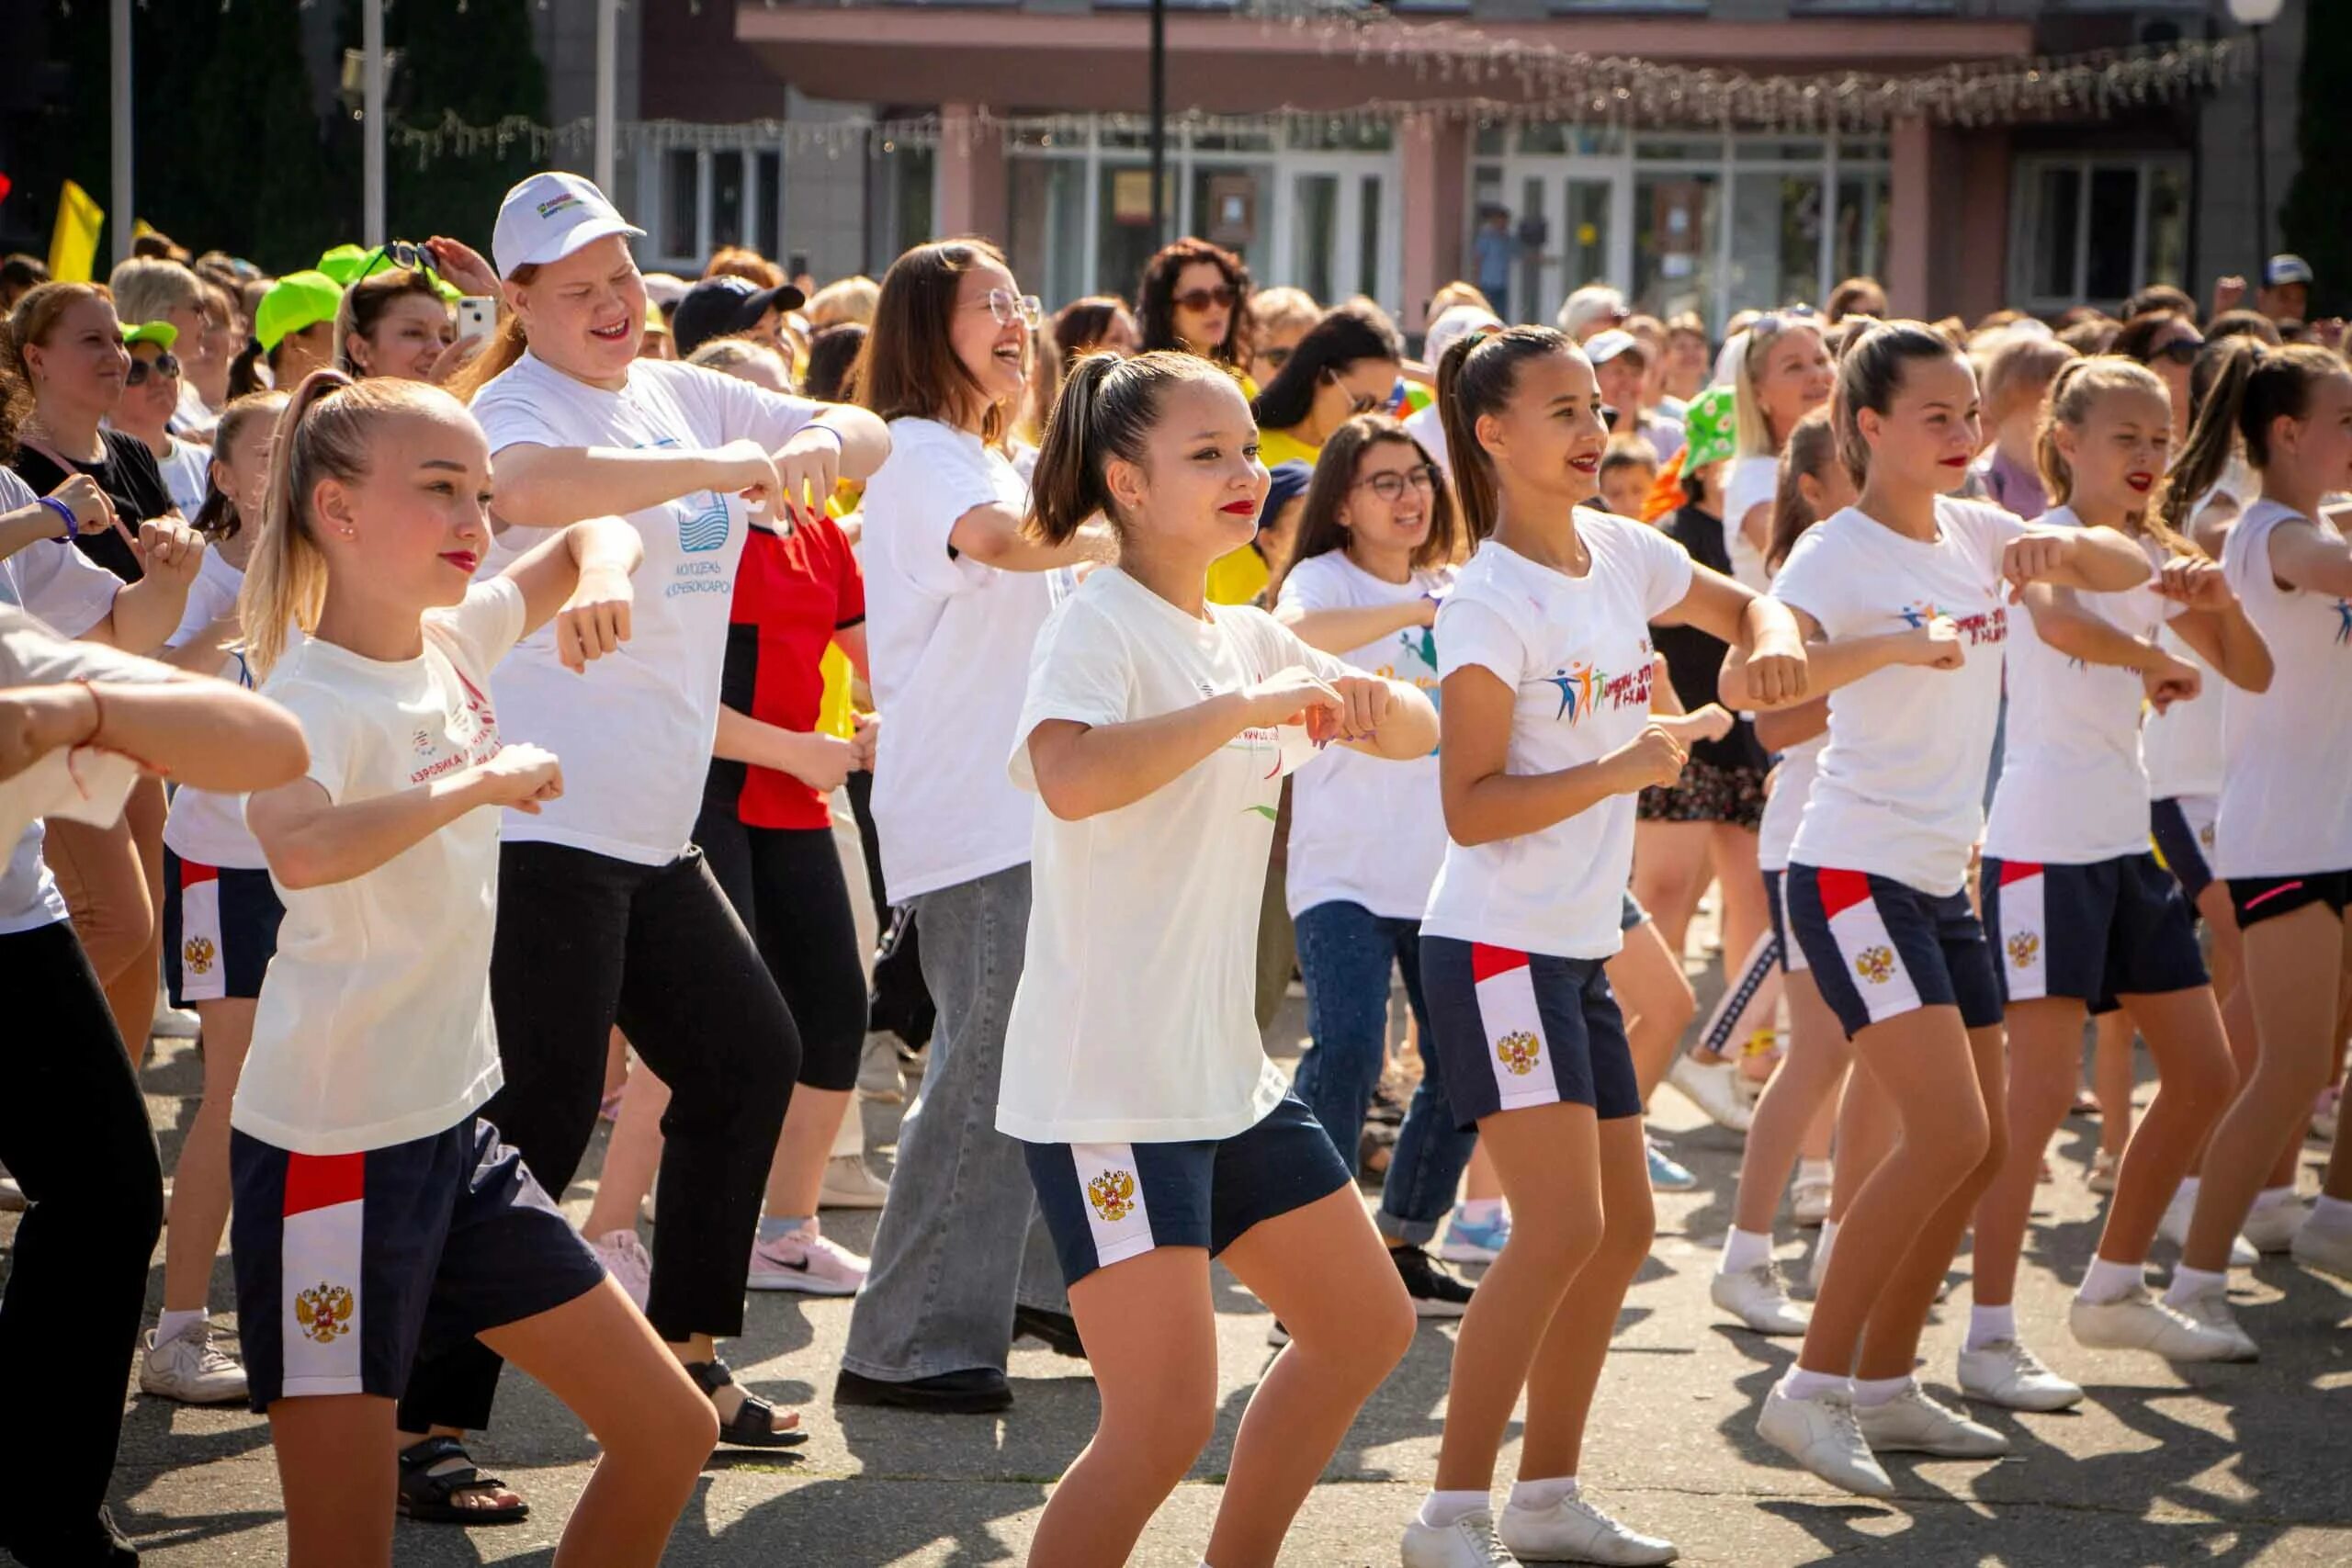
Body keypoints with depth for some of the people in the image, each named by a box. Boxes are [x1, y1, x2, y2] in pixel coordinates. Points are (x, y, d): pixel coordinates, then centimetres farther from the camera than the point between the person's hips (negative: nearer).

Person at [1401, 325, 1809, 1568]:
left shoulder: (1621, 554, 6)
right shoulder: (1489, 603, -16)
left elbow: (1741, 606, 24)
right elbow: (1469, 809, -19)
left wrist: (1773, 640, 2)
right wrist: (1619, 770, -23)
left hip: (1579, 951, 9)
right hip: (1496, 950, -9)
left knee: (1621, 1227, 12)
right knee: (1561, 1226, -16)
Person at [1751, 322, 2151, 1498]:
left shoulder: (1973, 532, 9)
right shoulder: (1839, 552, -13)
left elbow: (2132, 569, 12)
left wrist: (2063, 547, -9)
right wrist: (1897, 644, -39)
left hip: (1941, 877, 8)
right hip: (1854, 871, -8)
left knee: (1982, 1145, 10)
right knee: (1948, 1133, -18)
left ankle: (1885, 1383, 22)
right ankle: (1810, 1389, -11)